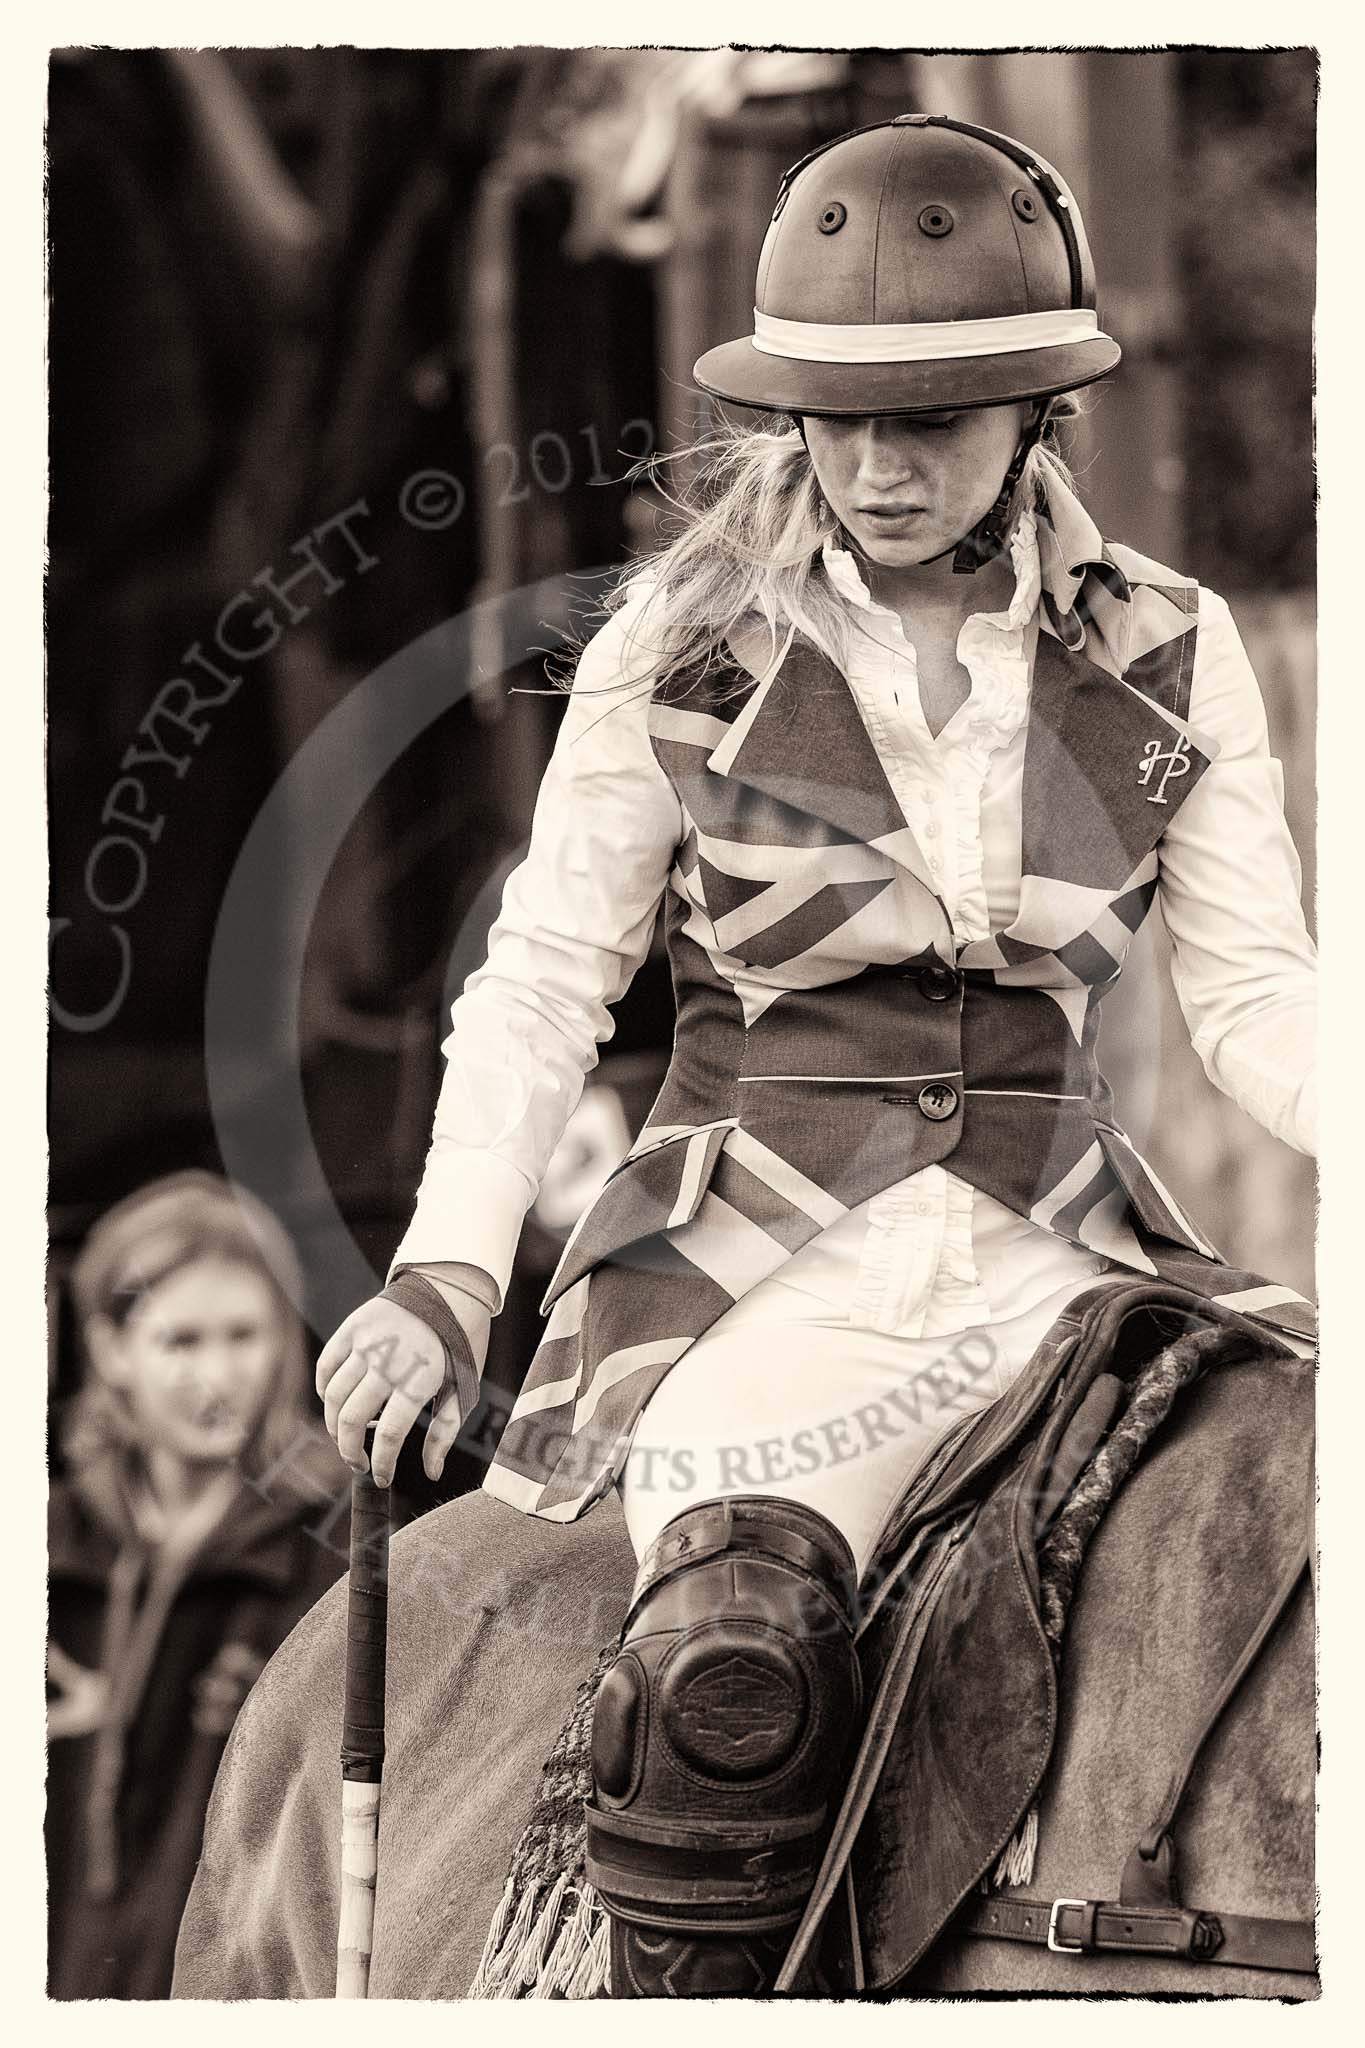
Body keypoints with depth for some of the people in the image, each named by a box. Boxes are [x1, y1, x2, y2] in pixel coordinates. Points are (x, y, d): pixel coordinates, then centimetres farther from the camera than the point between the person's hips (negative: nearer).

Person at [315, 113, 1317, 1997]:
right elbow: (545, 978, 6)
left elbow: (1250, 991, 8)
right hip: (767, 1245, -3)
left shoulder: (1166, 657, 9)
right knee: (740, 1663, -32)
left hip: (1055, 1239, 4)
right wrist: (445, 1270, -6)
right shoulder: (683, 644, 4)